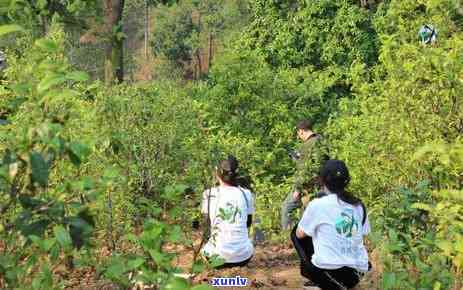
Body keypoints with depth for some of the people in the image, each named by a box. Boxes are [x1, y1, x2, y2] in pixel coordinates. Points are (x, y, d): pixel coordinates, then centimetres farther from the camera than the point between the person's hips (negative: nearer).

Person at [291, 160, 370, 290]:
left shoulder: (318, 204, -8)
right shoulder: (359, 205, 5)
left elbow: (300, 234, 4)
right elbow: (362, 234, 16)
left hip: (328, 272, -6)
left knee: (297, 232, 15)